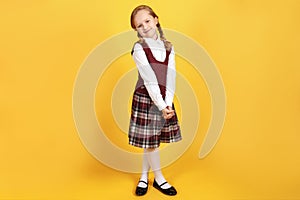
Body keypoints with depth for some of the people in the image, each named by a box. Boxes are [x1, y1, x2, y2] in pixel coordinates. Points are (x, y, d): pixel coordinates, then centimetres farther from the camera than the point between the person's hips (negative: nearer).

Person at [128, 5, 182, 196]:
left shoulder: (169, 47, 4)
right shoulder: (139, 48, -8)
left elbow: (170, 77, -5)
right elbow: (149, 79, -16)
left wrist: (168, 104, -16)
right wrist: (161, 106, -20)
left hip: (164, 100, 4)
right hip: (145, 98, -4)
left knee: (154, 140, 11)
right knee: (149, 140, 3)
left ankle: (144, 176, 28)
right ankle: (159, 179, 21)